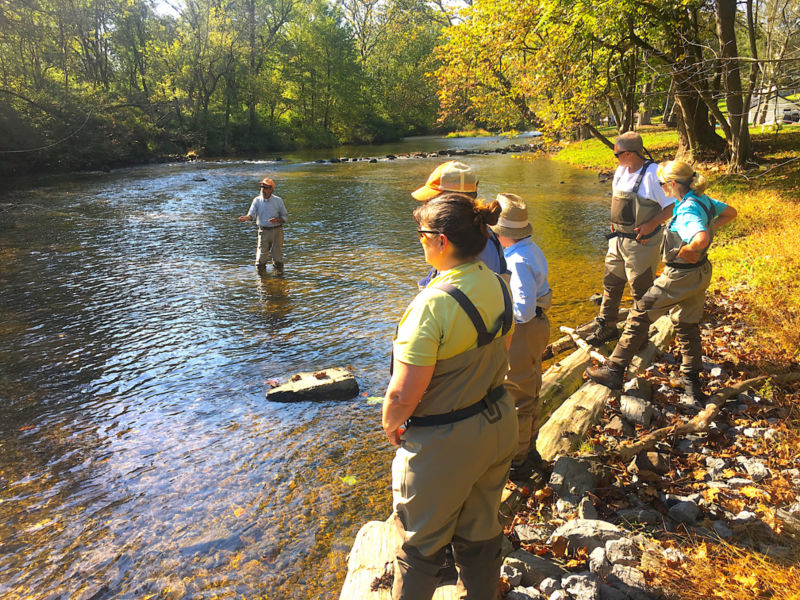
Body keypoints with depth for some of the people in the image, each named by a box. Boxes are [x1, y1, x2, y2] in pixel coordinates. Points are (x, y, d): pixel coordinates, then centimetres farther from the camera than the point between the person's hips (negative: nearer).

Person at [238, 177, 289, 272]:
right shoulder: (257, 200, 1)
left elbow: (285, 217, 3)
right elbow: (251, 214, -13)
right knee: (261, 256, 1)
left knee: (277, 256, 5)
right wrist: (245, 218, -35)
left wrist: (277, 220, -17)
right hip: (263, 231, 0)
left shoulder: (278, 200, 0)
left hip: (277, 230, 0)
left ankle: (279, 271, 26)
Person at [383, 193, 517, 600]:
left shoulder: (434, 304, -29)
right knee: (480, 533, 26)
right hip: (498, 425, 7)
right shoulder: (498, 285, -5)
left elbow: (403, 395, -27)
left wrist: (389, 424, -7)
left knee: (421, 543, 18)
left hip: (445, 444, -7)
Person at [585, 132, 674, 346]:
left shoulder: (652, 173, -17)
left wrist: (651, 224, -24)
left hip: (641, 242, -8)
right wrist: (614, 223, 12)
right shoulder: (621, 171, 7)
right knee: (611, 284, 16)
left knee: (641, 291, 4)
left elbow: (673, 206, -16)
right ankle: (607, 327, 30)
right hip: (617, 240, 8)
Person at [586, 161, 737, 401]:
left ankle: (615, 371, 8)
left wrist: (685, 251, -25)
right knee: (687, 325, 20)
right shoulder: (703, 200, 4)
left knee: (640, 315, 2)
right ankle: (692, 383, 28)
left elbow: (701, 239, -44)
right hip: (699, 274, 9)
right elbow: (731, 212, 22)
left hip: (680, 277, -9)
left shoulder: (687, 211, -26)